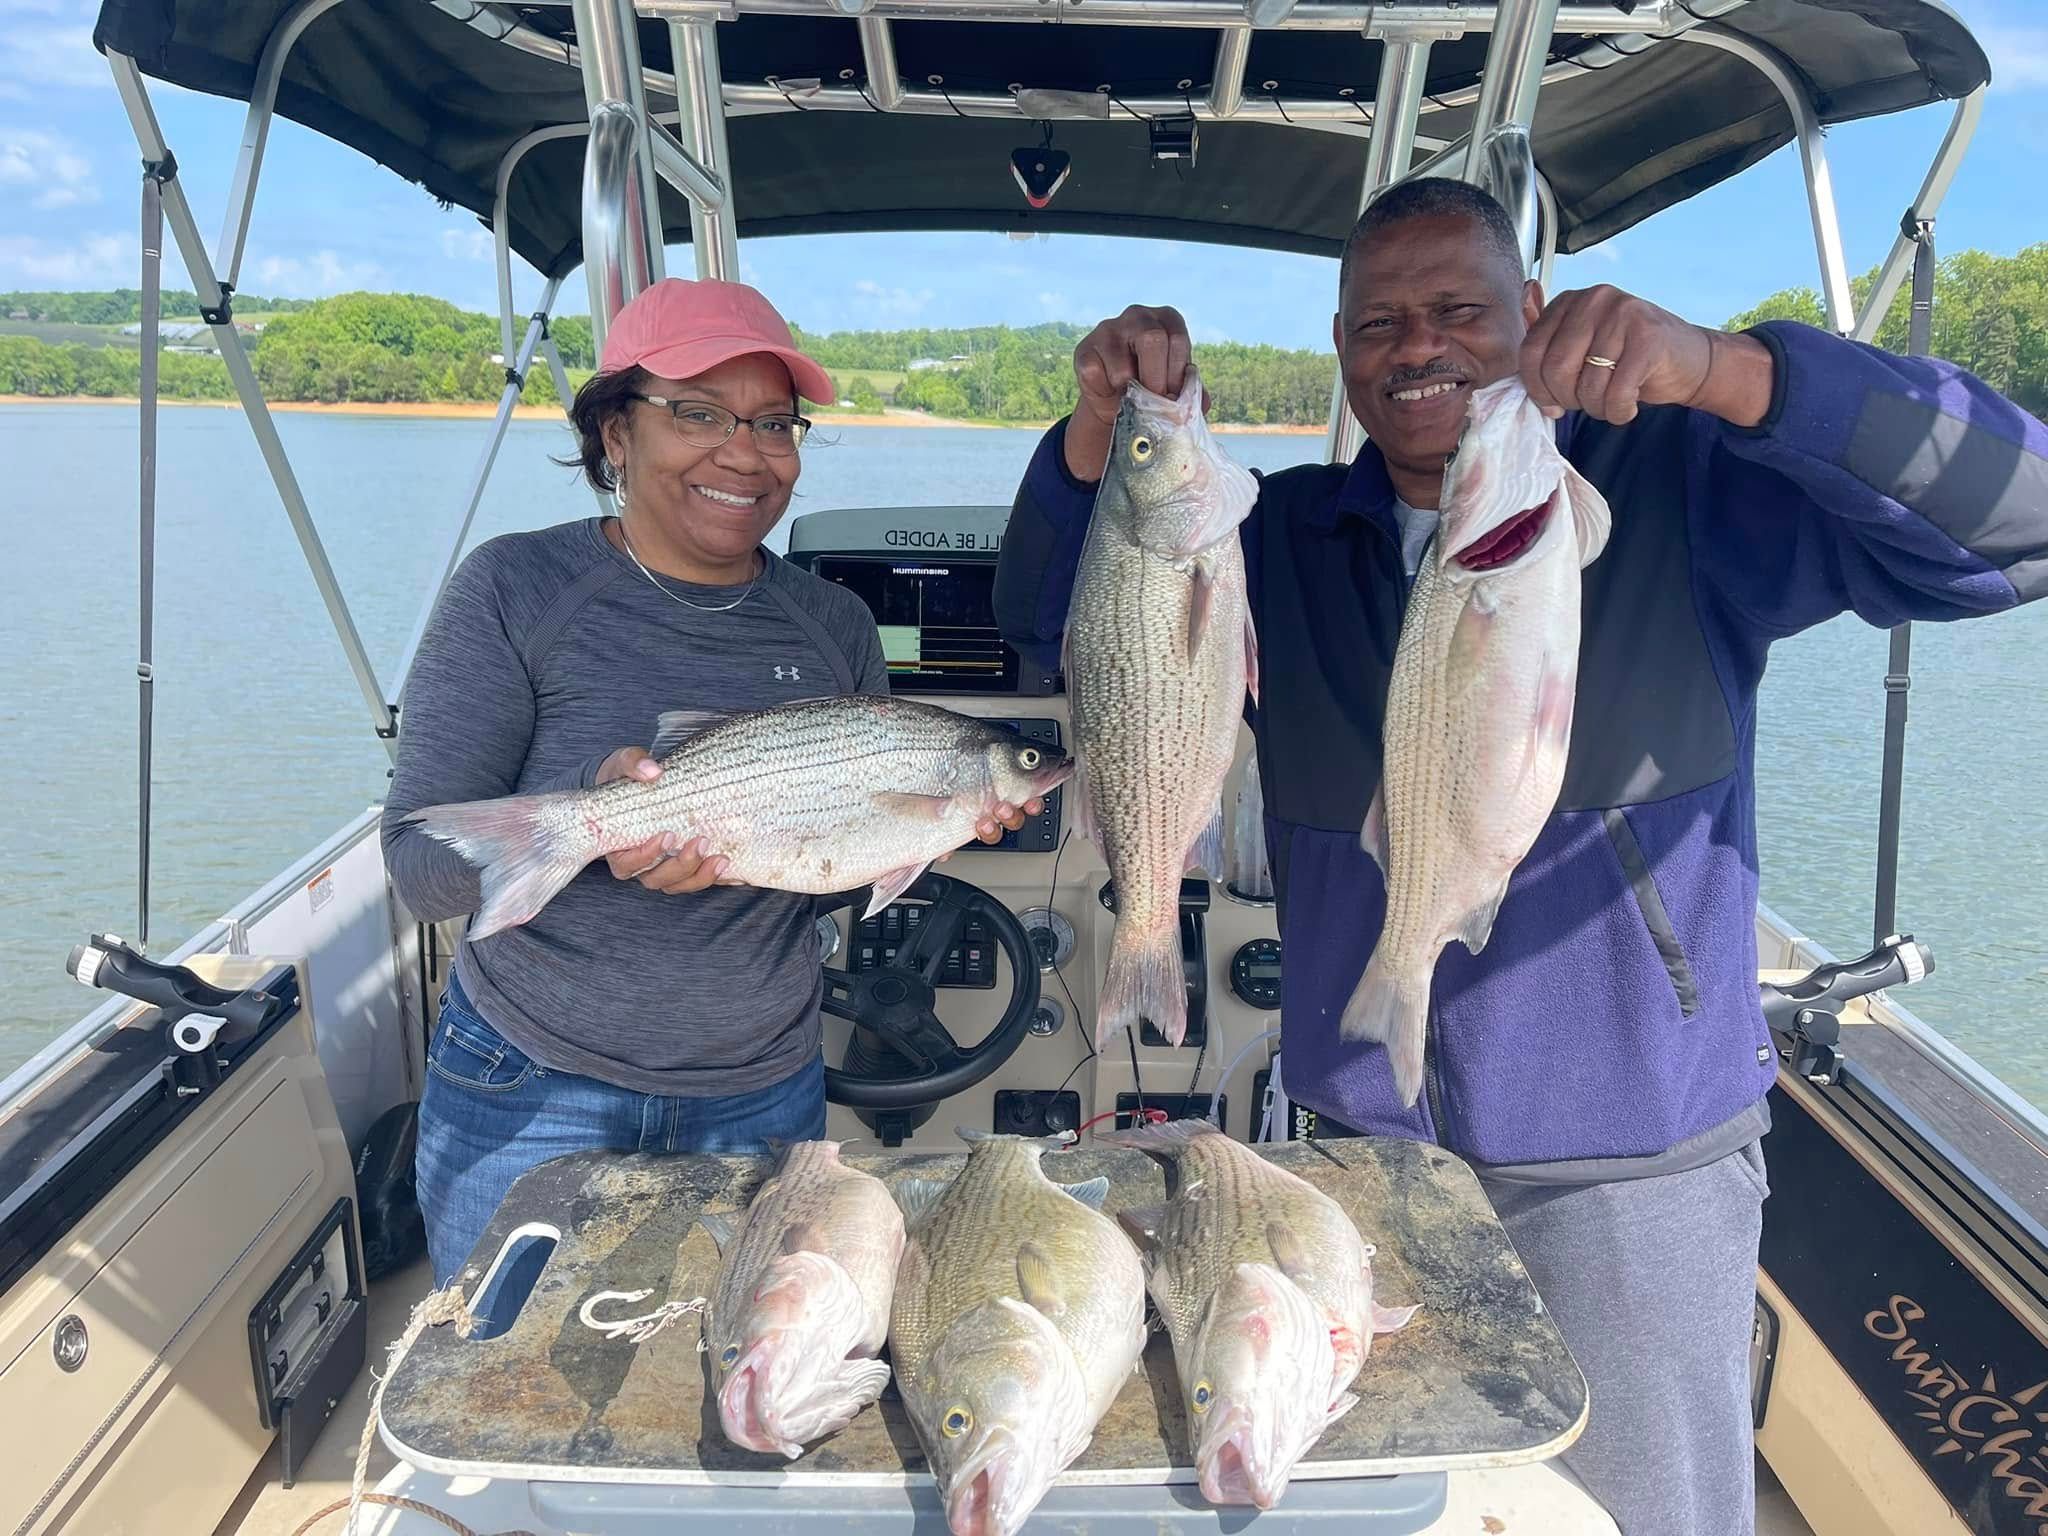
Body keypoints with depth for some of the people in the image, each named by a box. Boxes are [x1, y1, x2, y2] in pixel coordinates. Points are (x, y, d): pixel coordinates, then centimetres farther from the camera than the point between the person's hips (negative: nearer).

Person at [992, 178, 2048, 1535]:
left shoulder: (1680, 491, -8)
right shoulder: (1283, 538, 5)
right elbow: (1054, 621, 3)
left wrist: (1718, 371, -32)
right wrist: (1105, 427, -16)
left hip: (1632, 1174, -3)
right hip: (1364, 1149, 4)